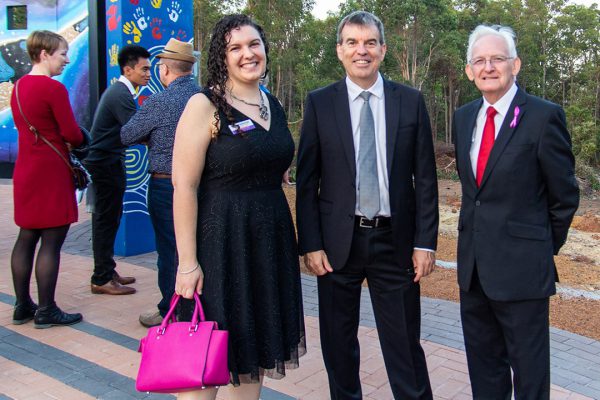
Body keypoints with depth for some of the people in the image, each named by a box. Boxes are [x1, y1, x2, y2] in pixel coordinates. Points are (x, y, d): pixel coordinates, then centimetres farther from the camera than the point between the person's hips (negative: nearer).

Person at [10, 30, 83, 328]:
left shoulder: (19, 86, 11)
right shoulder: (54, 88, -15)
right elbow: (72, 134, -15)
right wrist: (77, 139, 7)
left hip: (26, 170, 9)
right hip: (51, 171, -9)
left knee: (26, 237, 13)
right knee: (51, 241, -1)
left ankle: (22, 306, 22)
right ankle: (46, 311, 6)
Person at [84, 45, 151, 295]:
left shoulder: (119, 91, 14)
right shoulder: (121, 94, -17)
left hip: (106, 162, 10)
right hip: (107, 164, -10)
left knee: (107, 219, 15)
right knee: (106, 220, -4)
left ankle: (107, 272, 25)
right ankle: (102, 279, 5)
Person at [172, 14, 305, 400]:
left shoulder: (274, 107, 10)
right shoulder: (204, 105, -9)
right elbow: (184, 184, -14)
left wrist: (290, 238, 12)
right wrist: (187, 262, -17)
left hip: (270, 239, 6)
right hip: (221, 239, -6)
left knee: (254, 350, 17)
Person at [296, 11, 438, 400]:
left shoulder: (411, 101, 2)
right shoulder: (319, 102, 0)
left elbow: (425, 178, 2)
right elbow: (307, 180, 0)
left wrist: (425, 241, -3)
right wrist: (311, 244, -5)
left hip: (394, 240, 0)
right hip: (338, 241, 1)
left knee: (404, 342, 9)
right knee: (338, 342, 14)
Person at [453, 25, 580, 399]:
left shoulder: (544, 116, -11)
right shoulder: (463, 117, 8)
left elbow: (564, 195, -5)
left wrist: (545, 248, 3)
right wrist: (476, 229, 13)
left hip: (521, 266, -6)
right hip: (474, 264, 6)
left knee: (529, 368, 9)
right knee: (482, 364, 20)